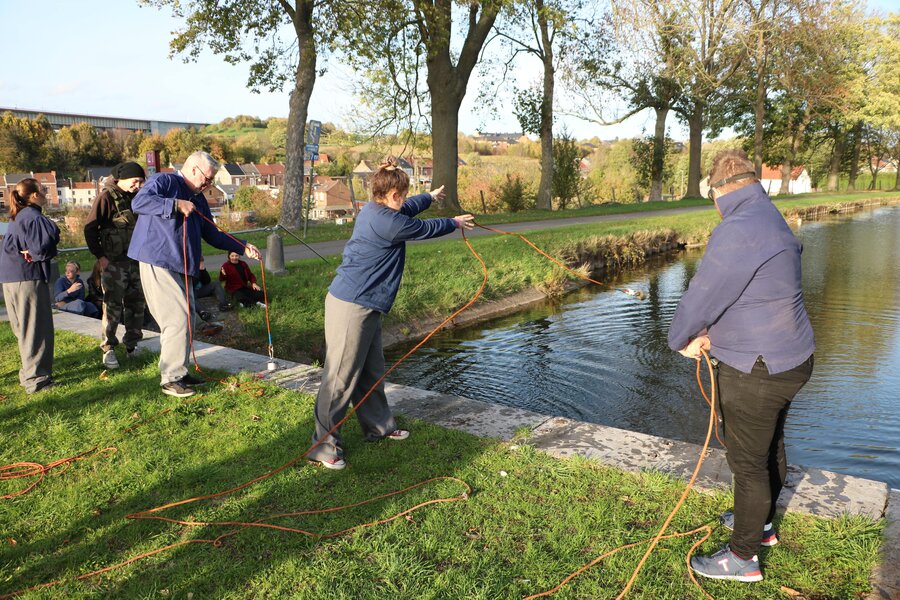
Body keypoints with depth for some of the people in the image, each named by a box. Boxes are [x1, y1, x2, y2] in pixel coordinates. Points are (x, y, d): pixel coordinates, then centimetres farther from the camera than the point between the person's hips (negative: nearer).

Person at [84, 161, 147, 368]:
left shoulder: (134, 198, 11)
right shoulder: (106, 197, -10)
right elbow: (90, 228, -11)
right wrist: (100, 256, -15)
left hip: (135, 260, 7)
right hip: (113, 262, -7)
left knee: (136, 304, 11)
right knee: (113, 306, -5)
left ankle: (132, 345, 22)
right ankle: (108, 349, 4)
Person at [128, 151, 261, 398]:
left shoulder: (198, 199, 19)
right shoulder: (164, 181, -6)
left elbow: (212, 235, 22)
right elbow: (138, 202, -23)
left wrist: (243, 248, 15)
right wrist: (176, 204, -24)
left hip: (182, 268, 9)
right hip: (158, 264, -9)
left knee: (187, 320, 12)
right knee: (177, 319, -12)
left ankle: (179, 371, 24)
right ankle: (170, 379, -2)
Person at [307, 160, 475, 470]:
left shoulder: (374, 211, 10)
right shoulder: (387, 222, -19)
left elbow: (406, 209, 32)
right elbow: (425, 228, -3)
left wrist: (430, 196, 49)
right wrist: (454, 222, 17)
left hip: (364, 305, 10)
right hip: (352, 307, -10)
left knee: (371, 370, 19)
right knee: (341, 377, -5)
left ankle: (379, 425, 34)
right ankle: (323, 445, 3)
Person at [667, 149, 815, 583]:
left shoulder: (738, 231, -25)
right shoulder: (772, 220, 7)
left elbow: (701, 297, -21)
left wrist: (681, 340, -3)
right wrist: (712, 333, 3)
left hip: (756, 372, -10)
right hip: (788, 360, 10)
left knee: (748, 463, 6)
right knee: (770, 449, 25)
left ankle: (743, 557, 23)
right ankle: (760, 522, 47)